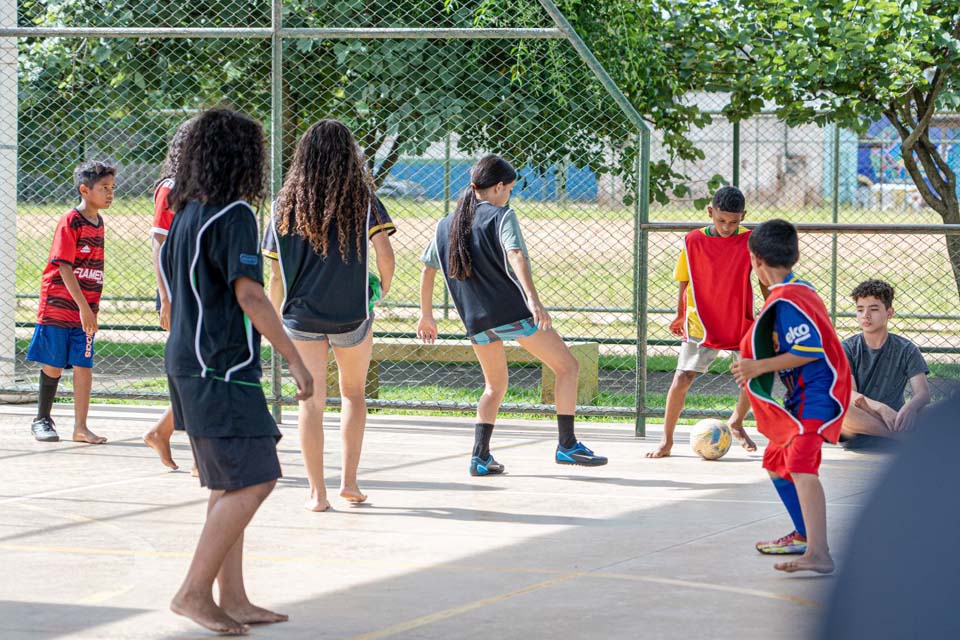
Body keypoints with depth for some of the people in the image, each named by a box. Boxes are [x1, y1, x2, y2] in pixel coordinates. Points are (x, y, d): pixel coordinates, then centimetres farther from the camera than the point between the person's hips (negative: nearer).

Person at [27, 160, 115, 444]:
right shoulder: (70, 222, -13)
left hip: (85, 308, 6)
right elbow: (64, 268, -17)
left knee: (84, 367, 0)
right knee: (53, 365, 3)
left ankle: (80, 427, 4)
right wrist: (83, 307, -20)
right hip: (59, 304, -6)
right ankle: (42, 420, 18)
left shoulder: (98, 222, 10)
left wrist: (92, 307, 15)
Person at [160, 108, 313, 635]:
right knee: (252, 481, -9)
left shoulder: (186, 214, 14)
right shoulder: (234, 216, -14)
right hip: (221, 370, -10)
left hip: (190, 365, 10)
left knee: (230, 486, 13)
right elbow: (249, 295, -22)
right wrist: (296, 360, -19)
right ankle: (194, 593, -8)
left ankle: (233, 599, 15)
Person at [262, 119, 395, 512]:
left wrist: (274, 319, 13)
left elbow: (276, 273, 2)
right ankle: (349, 480, 13)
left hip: (302, 315, 1)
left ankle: (317, 492, 5)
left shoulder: (287, 204, 0)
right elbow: (384, 254, -12)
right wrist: (384, 287, 7)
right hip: (352, 313, -1)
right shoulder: (361, 199, -5)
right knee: (353, 392, 19)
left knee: (311, 402, 6)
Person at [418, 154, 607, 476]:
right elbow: (516, 256, -20)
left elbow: (427, 270, 18)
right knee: (567, 367, 5)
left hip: (477, 321, 6)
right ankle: (567, 445, -1)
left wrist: (426, 315, 27)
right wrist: (533, 299, -31)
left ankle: (480, 456, 9)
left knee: (495, 385, 23)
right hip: (512, 311, -6)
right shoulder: (501, 216, -4)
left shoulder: (446, 226, 14)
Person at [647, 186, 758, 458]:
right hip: (701, 322, -1)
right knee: (683, 377, -11)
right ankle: (666, 440, 1)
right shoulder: (693, 241, -7)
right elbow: (684, 282, 5)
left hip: (741, 323, 1)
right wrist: (681, 315, 12)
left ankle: (736, 422, 24)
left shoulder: (750, 241, -6)